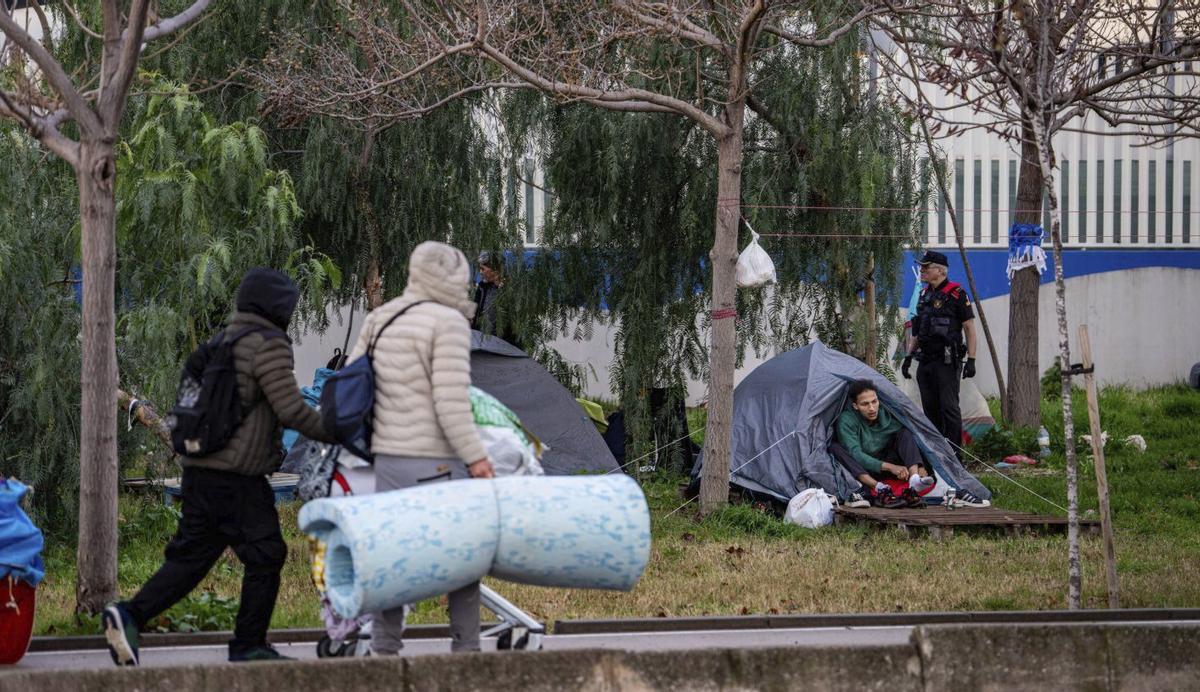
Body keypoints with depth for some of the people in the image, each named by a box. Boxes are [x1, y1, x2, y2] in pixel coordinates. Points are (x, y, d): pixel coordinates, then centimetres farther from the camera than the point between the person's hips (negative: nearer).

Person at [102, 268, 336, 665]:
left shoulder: (224, 340, 20)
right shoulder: (268, 345, -9)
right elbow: (290, 409, -15)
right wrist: (334, 433, -2)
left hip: (200, 469, 9)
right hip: (237, 477, -9)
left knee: (192, 555, 8)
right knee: (265, 556, 2)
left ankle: (131, 615, -8)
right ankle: (249, 645, 5)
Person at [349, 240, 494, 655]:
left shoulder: (380, 318, 11)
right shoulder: (448, 322, -12)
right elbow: (451, 400, -18)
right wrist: (476, 456, -13)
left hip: (389, 459, 7)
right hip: (436, 461, -7)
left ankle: (384, 647, 7)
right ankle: (466, 647, 4)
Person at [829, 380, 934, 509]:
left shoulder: (887, 415, -7)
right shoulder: (846, 420, -18)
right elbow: (855, 454, -26)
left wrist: (920, 467, -23)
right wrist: (889, 467, -35)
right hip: (863, 471, -3)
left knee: (905, 433, -13)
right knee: (834, 448, -30)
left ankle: (915, 480, -40)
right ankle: (879, 488, -48)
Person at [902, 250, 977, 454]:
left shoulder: (956, 294, -7)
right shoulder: (924, 294, 15)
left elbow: (969, 328, -7)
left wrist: (971, 360, -12)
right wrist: (908, 356, 16)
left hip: (947, 362, -7)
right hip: (925, 361, 7)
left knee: (949, 407, -9)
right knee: (930, 409, 8)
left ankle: (955, 454, -8)